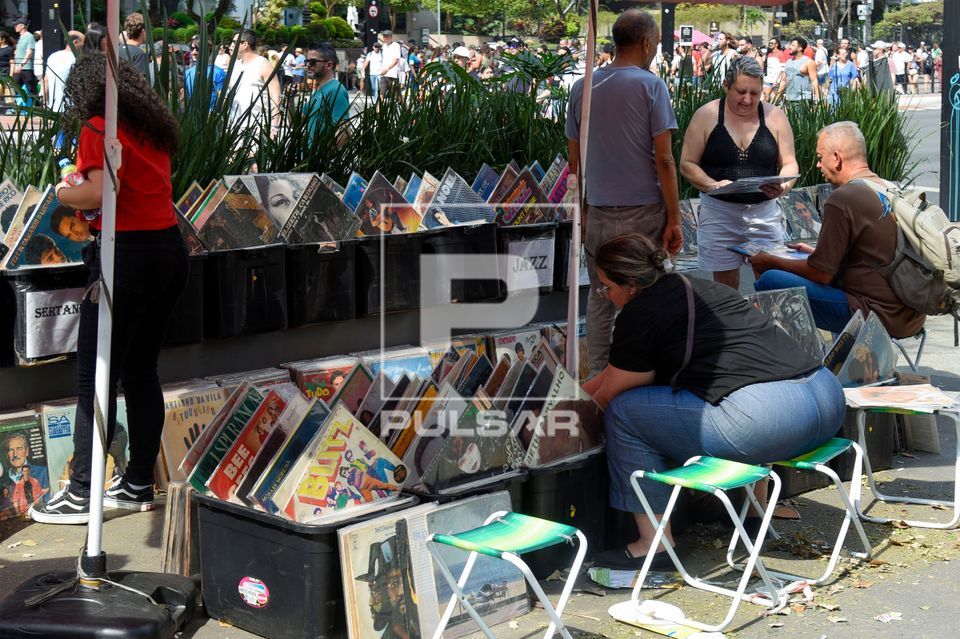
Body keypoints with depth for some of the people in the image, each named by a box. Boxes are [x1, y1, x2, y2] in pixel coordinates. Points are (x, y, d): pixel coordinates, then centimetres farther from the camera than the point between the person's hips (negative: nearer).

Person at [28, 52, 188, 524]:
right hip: (169, 248, 8)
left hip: (128, 254, -8)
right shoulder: (152, 127, 14)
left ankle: (82, 494, 2)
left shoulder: (99, 128, -8)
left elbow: (101, 192, -20)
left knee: (96, 378, -2)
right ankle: (138, 484, 21)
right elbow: (139, 184, 13)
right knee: (141, 371, 15)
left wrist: (65, 192, -2)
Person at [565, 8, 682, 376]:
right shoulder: (650, 86, -6)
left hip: (599, 214, 4)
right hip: (644, 212, -4)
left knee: (600, 300, 13)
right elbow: (663, 159, -10)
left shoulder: (582, 88, 7)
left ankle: (597, 381, 18)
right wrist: (674, 219, -6)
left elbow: (574, 161, 11)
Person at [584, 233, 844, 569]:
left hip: (769, 421, -10)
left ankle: (654, 543, 5)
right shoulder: (699, 288, 26)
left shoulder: (639, 314, -1)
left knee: (624, 410, 1)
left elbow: (609, 396, 10)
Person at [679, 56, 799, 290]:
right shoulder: (706, 115, -1)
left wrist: (783, 186, -17)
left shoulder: (775, 116, 3)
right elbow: (687, 163, -1)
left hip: (764, 211, 1)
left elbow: (789, 164, 5)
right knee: (726, 285, 4)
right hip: (719, 212, -1)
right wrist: (712, 184, -20)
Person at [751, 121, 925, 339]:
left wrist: (770, 262, 4)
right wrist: (815, 252, 29)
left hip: (875, 315, -10)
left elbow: (821, 273, -11)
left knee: (769, 280, -9)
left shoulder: (842, 200, -15)